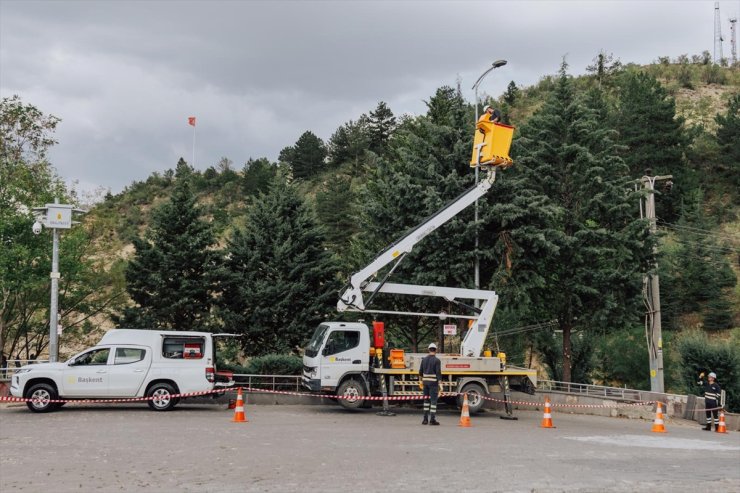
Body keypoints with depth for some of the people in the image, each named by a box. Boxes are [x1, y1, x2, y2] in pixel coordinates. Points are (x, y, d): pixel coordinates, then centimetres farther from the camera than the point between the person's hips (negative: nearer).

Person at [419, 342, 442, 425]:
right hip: (433, 382, -5)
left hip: (425, 382, 5)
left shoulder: (424, 359, 8)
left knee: (426, 400, 13)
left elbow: (420, 372, 12)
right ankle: (432, 420, -5)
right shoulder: (437, 360, -9)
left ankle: (425, 419, 13)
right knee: (433, 400, -2)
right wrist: (440, 384, -16)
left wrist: (422, 381, 24)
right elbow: (438, 373, -15)